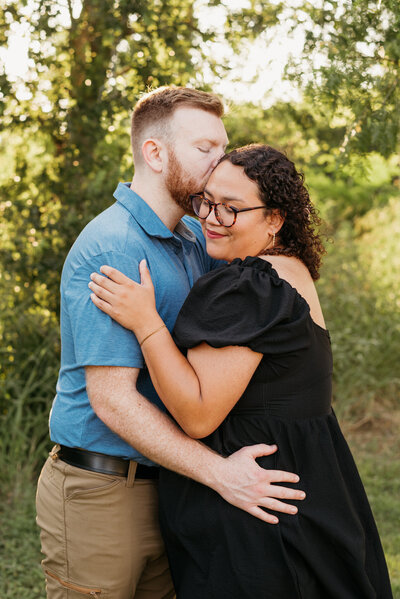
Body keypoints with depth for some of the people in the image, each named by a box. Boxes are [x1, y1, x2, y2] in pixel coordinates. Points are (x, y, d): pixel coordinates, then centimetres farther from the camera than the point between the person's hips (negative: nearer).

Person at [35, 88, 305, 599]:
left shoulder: (193, 239, 8)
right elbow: (112, 399, -24)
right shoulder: (113, 251, -21)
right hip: (100, 493, -8)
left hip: (163, 480, 8)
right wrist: (219, 472, -25)